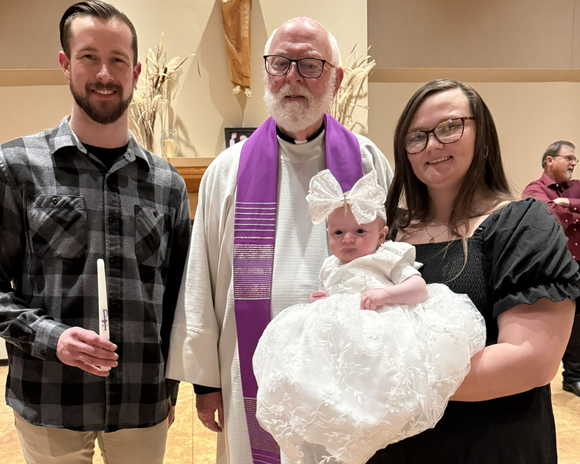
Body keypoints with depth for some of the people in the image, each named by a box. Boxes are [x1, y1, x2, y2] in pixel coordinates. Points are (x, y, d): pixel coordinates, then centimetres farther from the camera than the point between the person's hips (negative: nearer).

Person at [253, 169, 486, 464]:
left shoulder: (388, 259, 9)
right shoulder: (331, 269, 27)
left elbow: (419, 288, -5)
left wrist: (386, 293, -21)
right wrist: (320, 303, 13)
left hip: (382, 334, -6)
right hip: (339, 345, 6)